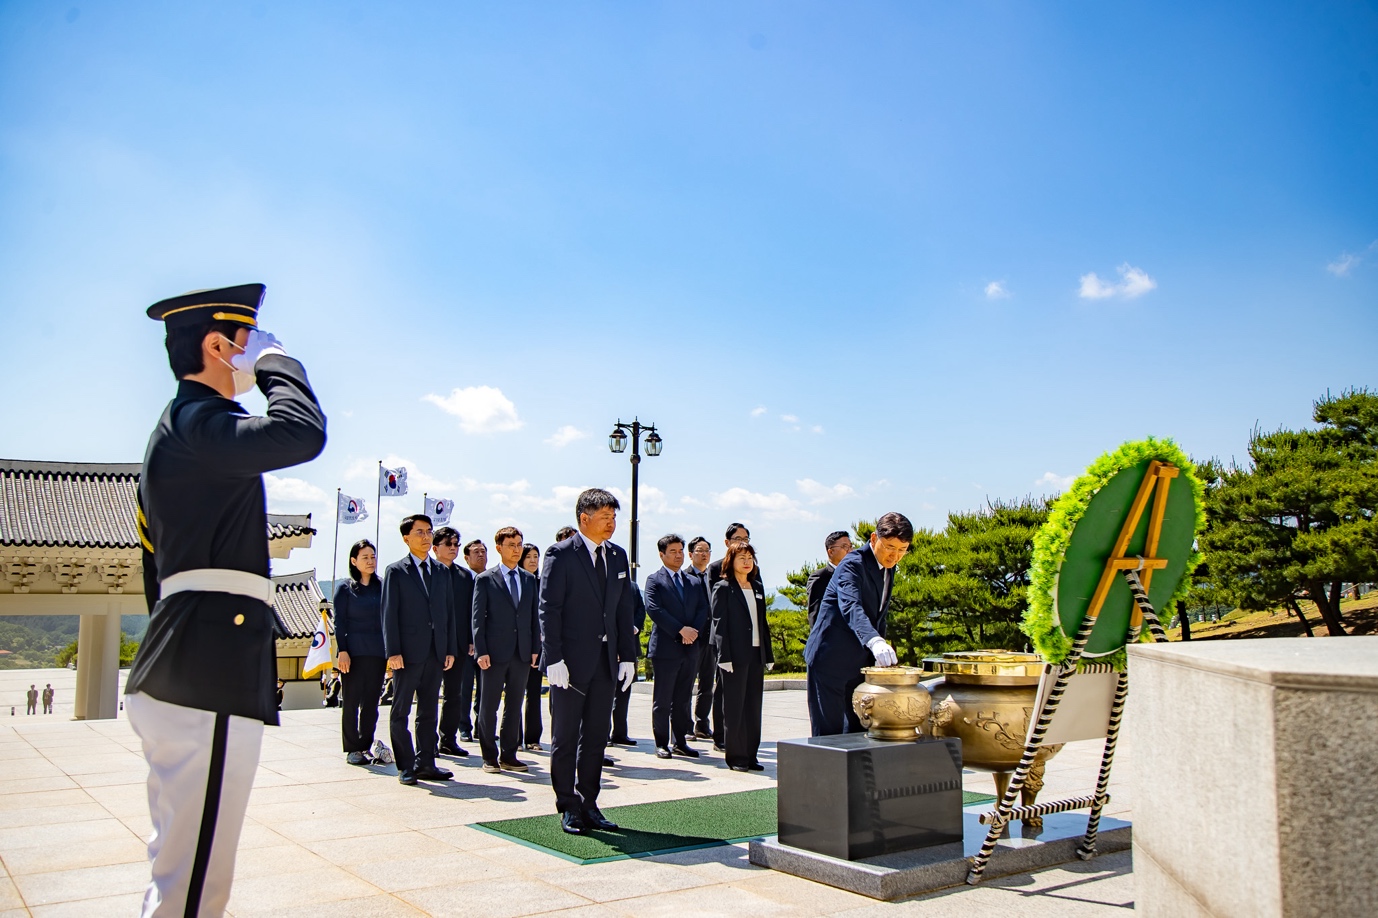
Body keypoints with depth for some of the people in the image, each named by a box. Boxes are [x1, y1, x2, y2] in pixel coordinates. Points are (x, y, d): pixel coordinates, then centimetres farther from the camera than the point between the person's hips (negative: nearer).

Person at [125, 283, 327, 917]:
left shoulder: (175, 432, 23)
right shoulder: (198, 421, -10)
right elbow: (301, 434, -27)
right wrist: (275, 359, -8)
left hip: (176, 672, 11)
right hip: (210, 677, -11)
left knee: (178, 865, 19)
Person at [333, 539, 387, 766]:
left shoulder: (381, 587, 11)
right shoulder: (345, 589, 3)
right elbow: (339, 622, -1)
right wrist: (342, 651, -11)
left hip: (378, 653, 3)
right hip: (354, 652, -3)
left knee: (371, 702, 6)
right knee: (351, 702, 0)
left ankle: (366, 746, 14)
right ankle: (352, 749, 8)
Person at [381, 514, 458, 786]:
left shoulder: (441, 572, 14)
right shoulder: (396, 571, 0)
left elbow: (449, 611, 13)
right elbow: (389, 613, -5)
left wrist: (450, 649, 7)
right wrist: (393, 651, -12)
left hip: (436, 652, 5)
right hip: (408, 652, -4)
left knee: (429, 711, 10)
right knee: (401, 711, 2)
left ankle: (425, 763, 17)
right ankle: (406, 766, 10)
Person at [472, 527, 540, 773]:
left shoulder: (529, 580, 12)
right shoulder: (485, 579, 0)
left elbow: (534, 617, 13)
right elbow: (478, 618, -3)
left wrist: (535, 649, 5)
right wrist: (481, 651, -10)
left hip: (522, 653, 4)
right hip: (494, 652, -4)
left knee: (515, 706, 8)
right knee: (489, 706, 3)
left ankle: (508, 756, 17)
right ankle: (489, 757, 13)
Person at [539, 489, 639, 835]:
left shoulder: (618, 556, 11)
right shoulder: (561, 554, -7)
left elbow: (624, 610, 12)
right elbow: (549, 609, -11)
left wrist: (628, 655, 6)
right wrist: (554, 659, -16)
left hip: (605, 661, 6)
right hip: (571, 661, -5)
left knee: (597, 736, 10)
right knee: (565, 737, 4)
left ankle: (589, 803, 21)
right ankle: (569, 807, 16)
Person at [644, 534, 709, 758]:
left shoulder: (694, 583, 17)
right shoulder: (654, 580, 0)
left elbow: (703, 610, 9)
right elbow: (654, 610, -12)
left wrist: (694, 630, -10)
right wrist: (681, 629, -17)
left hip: (690, 648, 5)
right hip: (665, 648, -5)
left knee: (682, 700, 10)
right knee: (662, 701, 1)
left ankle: (680, 742, 18)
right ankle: (662, 744, 9)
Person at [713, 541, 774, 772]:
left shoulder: (757, 587, 15)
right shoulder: (722, 588, -3)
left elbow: (763, 623, 16)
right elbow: (719, 624, -8)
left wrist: (769, 654, 11)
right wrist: (724, 657, -15)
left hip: (756, 654, 6)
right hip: (735, 655, -6)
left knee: (753, 707, 9)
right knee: (734, 707, 0)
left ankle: (750, 755, 16)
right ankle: (735, 757, 7)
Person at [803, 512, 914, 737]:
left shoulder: (888, 568, 9)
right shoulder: (853, 564, -19)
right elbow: (851, 607, -36)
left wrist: (881, 651, 14)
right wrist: (874, 641, -52)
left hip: (859, 662, 8)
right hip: (830, 659, -8)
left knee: (858, 729, 10)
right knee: (828, 732, -5)